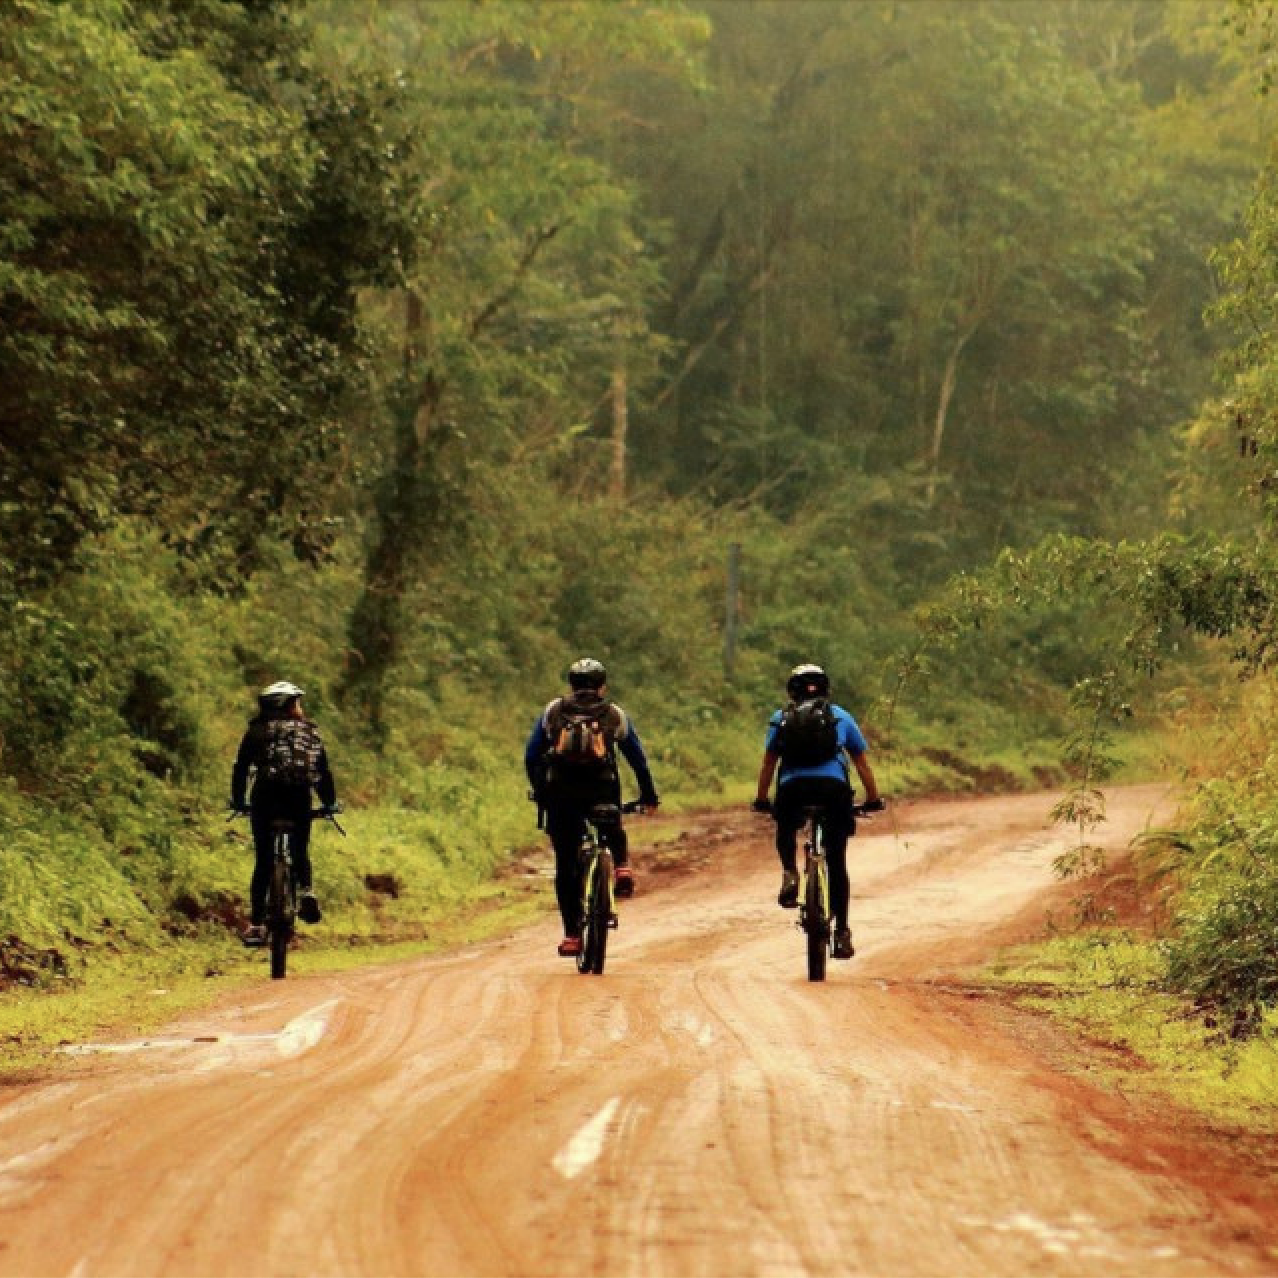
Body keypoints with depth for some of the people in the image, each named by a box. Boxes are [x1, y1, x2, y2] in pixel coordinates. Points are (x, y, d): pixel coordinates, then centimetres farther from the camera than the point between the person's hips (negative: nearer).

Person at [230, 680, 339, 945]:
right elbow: (324, 770, 16)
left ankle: (256, 924, -5)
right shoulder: (309, 730, 17)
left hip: (266, 795, -1)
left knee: (263, 862, 4)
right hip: (299, 797, 1)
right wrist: (330, 803, 25)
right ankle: (305, 890, -6)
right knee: (300, 852, 22)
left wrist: (238, 802, 24)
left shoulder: (258, 730, 14)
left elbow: (241, 767, 14)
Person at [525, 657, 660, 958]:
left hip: (560, 795, 0)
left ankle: (571, 935, 4)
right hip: (602, 792, 0)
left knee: (566, 865, 9)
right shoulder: (614, 714, 15)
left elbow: (531, 756, 15)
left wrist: (539, 791, 27)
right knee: (613, 831, 34)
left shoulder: (554, 710, 15)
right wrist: (648, 795, 29)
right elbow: (638, 758, 18)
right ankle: (622, 868, 6)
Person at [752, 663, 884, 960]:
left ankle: (790, 874, 4)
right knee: (837, 863, 9)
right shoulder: (840, 716, 24)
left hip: (792, 789, 0)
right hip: (834, 787, 0)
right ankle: (842, 933, 5)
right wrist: (873, 799, 35)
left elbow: (768, 763, 20)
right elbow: (862, 762, 27)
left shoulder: (781, 718, 22)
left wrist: (761, 799, 30)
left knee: (786, 831, 32)